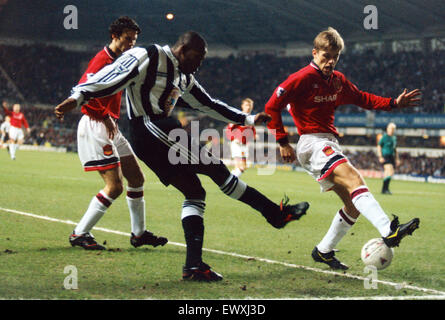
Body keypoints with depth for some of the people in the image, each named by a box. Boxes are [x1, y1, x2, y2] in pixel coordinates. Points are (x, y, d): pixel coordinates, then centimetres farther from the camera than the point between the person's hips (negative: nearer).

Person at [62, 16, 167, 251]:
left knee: (137, 178, 13)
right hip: (95, 127, -10)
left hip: (110, 128, 10)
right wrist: (104, 116, -20)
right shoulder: (103, 59, -15)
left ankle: (139, 233, 23)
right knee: (115, 186, -12)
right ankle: (80, 234, -4)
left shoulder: (120, 61, 14)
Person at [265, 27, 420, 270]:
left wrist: (394, 103, 14)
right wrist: (283, 142, -12)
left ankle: (324, 251, 19)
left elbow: (361, 99, 26)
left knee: (353, 205, 4)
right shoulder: (303, 78, -8)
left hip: (330, 145, 9)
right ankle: (389, 231, -46)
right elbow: (272, 107, -9)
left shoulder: (337, 80, 15)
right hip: (312, 143, -9)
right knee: (353, 179, -29)